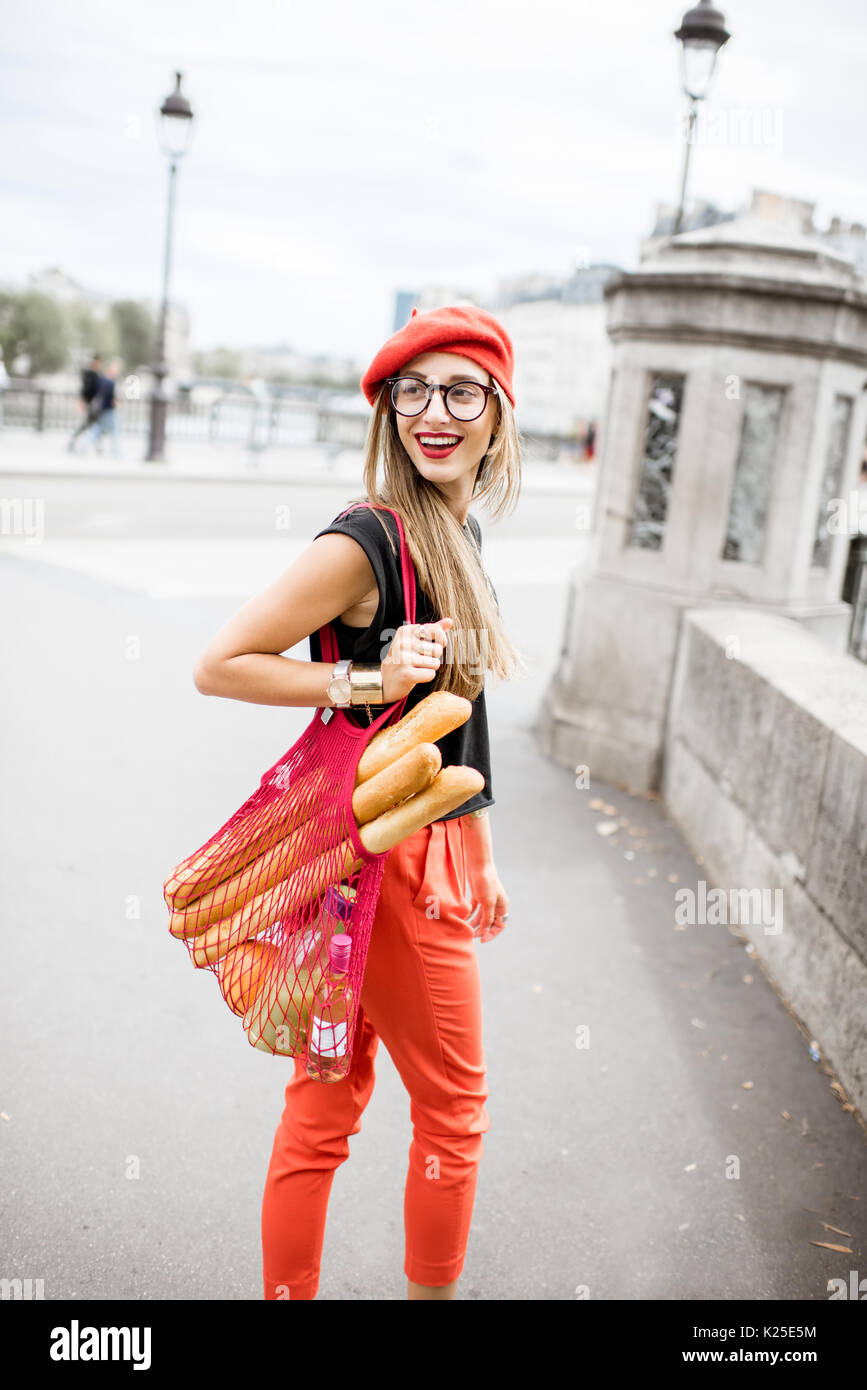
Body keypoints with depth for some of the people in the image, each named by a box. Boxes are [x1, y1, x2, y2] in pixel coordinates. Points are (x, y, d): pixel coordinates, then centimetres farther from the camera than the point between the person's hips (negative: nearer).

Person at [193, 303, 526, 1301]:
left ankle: (289, 1292, 30)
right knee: (453, 1110, 10)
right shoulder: (364, 543, -19)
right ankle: (432, 1291, 32)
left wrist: (479, 855, 19)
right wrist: (366, 680, -24)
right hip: (380, 856, -7)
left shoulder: (458, 537, 9)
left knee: (328, 1100, 16)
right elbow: (217, 666, -16)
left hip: (428, 853, 7)